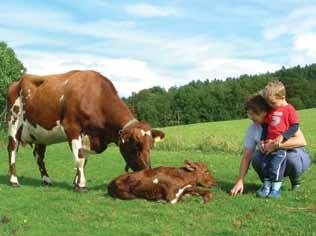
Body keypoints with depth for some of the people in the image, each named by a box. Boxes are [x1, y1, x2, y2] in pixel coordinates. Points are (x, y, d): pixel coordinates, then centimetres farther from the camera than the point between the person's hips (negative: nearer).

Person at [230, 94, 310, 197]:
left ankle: (295, 181, -2)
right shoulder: (253, 129, -11)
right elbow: (246, 157, -9)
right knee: (256, 157, -26)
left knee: (291, 158, -37)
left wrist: (275, 145, -43)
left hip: (295, 155, -3)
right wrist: (240, 181, -20)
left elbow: (301, 141, -36)